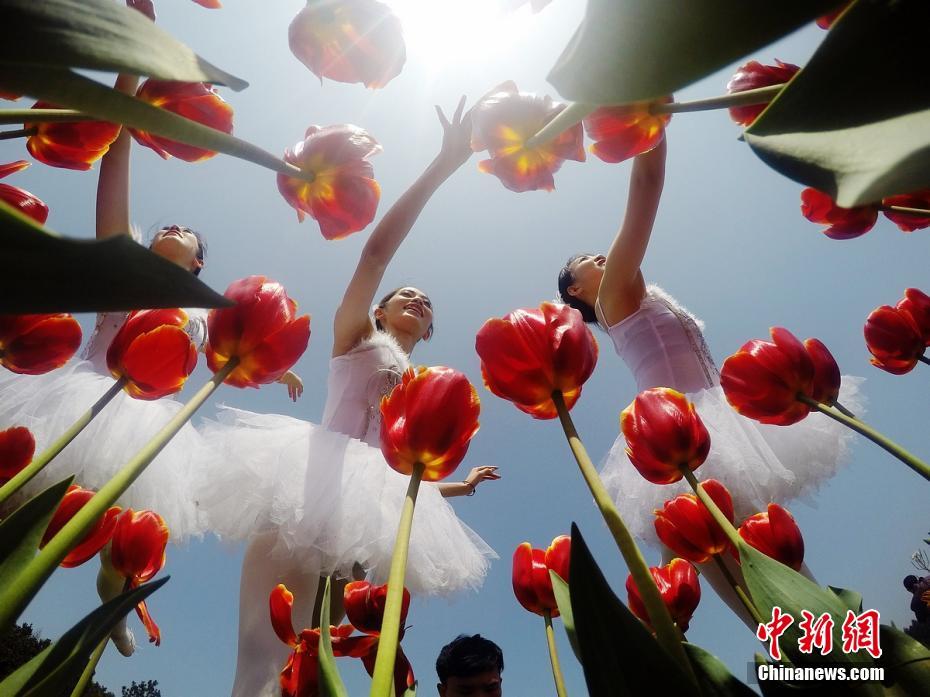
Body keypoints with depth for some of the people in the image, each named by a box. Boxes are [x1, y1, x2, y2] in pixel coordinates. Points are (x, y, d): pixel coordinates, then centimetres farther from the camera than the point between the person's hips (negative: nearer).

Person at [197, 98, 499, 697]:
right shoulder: (355, 335, 12)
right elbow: (377, 250, -2)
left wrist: (461, 485, 25)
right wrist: (443, 167, -4)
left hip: (371, 510, 5)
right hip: (312, 489, -5)